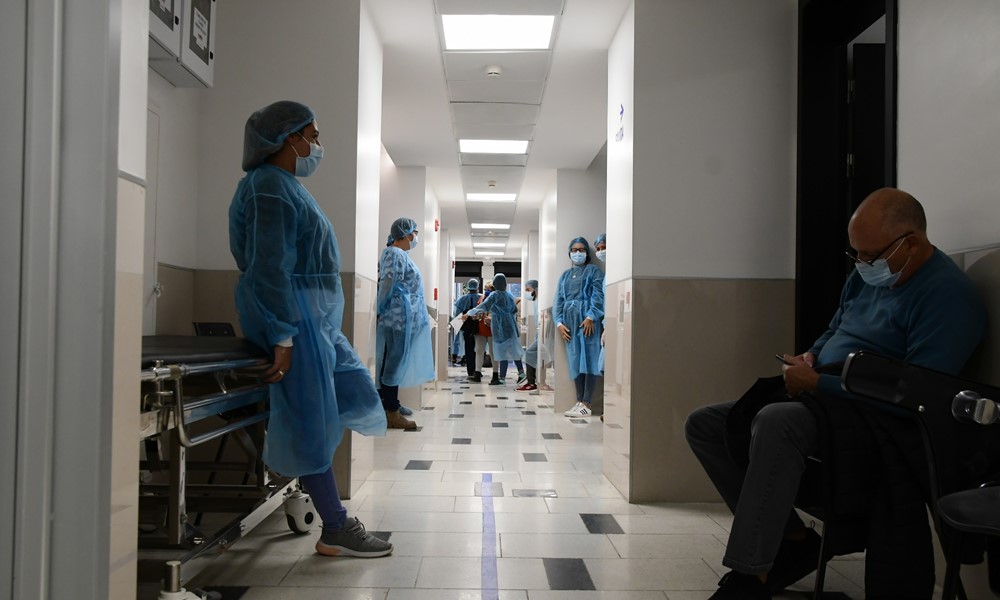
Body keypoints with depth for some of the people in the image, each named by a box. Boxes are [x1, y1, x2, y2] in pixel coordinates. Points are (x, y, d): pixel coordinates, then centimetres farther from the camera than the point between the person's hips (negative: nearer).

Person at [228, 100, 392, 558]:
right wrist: (283, 338, -24)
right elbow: (269, 267, -21)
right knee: (313, 420, -5)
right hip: (290, 314, -11)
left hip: (315, 315, 11)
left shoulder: (286, 185, 18)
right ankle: (335, 531, 5)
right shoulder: (270, 187, -14)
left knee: (353, 393, 13)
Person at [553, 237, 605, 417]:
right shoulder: (565, 275, 22)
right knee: (575, 361, 3)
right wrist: (559, 322, 2)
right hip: (569, 320, 5)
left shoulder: (593, 271, 8)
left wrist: (591, 317, -17)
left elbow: (598, 295, -4)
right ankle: (579, 401, 6)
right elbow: (558, 300, 16)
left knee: (588, 359, -9)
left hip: (587, 320, -5)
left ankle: (586, 404, -10)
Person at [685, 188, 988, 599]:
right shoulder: (866, 276, 13)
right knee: (703, 425, 0)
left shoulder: (947, 295, -14)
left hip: (874, 418, -9)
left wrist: (815, 382, -19)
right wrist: (810, 357, 2)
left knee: (774, 422, -39)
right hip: (817, 399, 10)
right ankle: (791, 540, -2)